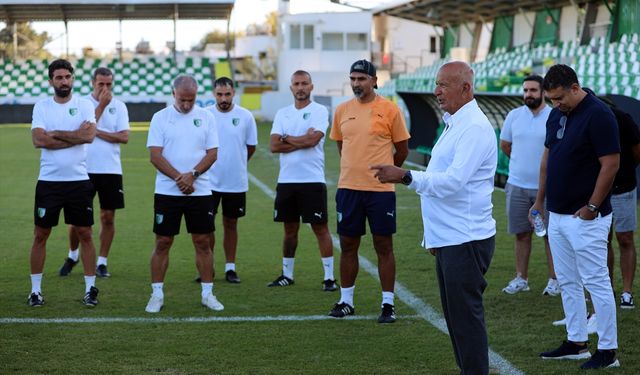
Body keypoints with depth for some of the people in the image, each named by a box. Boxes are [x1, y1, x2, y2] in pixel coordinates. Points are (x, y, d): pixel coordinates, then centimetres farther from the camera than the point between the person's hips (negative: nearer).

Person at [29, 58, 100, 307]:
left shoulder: (84, 105, 1)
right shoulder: (41, 106, 1)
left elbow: (89, 135, -16)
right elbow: (38, 140, -13)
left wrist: (56, 134, -13)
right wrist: (75, 136, -12)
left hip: (79, 181, 0)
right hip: (48, 181, 0)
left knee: (85, 234, 3)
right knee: (40, 235, 5)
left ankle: (90, 289, 11)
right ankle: (35, 290, 14)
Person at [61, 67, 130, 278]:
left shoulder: (118, 106, 4)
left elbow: (124, 137, -6)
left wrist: (97, 132, -11)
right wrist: (101, 105, -13)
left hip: (111, 170, 1)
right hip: (85, 169, -1)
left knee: (108, 217, 3)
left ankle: (102, 262, 13)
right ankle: (72, 256, 25)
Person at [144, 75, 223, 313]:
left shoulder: (206, 117, 5)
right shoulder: (160, 118, 0)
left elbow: (212, 153, 1)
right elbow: (155, 155, -6)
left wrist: (192, 175, -14)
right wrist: (179, 178, -15)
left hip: (200, 192, 1)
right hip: (167, 192, -1)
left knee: (203, 242, 4)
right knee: (163, 243, 2)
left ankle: (207, 293, 12)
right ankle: (157, 294, 9)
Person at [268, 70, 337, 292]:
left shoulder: (320, 111, -3)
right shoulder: (282, 114, 11)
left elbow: (313, 140, -18)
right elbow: (274, 146, -1)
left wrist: (286, 138, -4)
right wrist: (302, 141, -11)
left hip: (312, 181, -5)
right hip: (286, 180, 5)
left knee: (320, 227, -2)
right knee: (290, 228, 13)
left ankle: (329, 277, 1)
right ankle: (287, 275, 22)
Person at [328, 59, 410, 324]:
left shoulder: (389, 109, -5)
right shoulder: (342, 110, 7)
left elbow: (402, 150, 2)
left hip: (380, 190, -4)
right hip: (348, 188, 4)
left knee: (384, 246, 2)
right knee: (348, 245, 10)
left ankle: (388, 304, 10)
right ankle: (346, 301, 21)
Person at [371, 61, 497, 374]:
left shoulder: (474, 128, -16)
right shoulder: (454, 124, 17)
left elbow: (453, 180, -26)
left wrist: (406, 176, -30)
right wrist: (433, 236, 21)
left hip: (466, 241, -10)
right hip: (449, 239, 10)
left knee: (466, 315, -6)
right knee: (454, 313, 15)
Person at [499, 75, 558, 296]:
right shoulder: (514, 116, 4)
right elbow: (504, 144, 17)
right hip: (517, 185, 3)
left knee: (550, 235, 2)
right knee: (521, 234, 9)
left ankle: (554, 280, 10)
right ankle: (521, 278, 17)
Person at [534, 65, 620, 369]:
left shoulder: (598, 115, -15)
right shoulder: (556, 115, 9)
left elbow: (611, 164, -17)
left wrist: (592, 207, -17)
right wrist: (540, 200, 17)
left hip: (585, 218, -8)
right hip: (557, 215, 8)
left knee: (596, 282, -4)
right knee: (567, 282, 13)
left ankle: (607, 350, 2)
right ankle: (576, 343, 22)